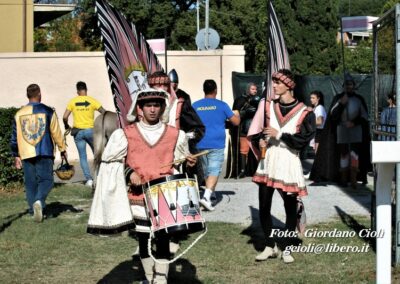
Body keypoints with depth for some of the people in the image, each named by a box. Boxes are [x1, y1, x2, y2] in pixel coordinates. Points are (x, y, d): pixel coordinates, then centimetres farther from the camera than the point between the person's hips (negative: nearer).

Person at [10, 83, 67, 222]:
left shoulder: (19, 114, 7)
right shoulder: (48, 111, -2)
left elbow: (15, 137, 9)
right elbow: (56, 133, -2)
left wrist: (16, 155, 15)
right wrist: (62, 150, 6)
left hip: (26, 154, 3)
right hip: (44, 153, -3)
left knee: (30, 182, 9)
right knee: (46, 179, 0)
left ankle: (34, 209, 7)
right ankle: (39, 201, -25)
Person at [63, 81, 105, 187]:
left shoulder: (72, 102, -1)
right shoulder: (92, 101, -5)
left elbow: (65, 117, -4)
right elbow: (104, 113, -9)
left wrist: (66, 126, 14)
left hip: (78, 132, 1)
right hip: (90, 130, -1)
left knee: (83, 157, 6)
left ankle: (89, 179, -3)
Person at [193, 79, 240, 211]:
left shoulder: (195, 105, 5)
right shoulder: (221, 105, -3)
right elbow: (236, 121, 2)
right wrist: (237, 114, 24)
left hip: (201, 144, 4)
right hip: (216, 145, -4)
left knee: (207, 170, 20)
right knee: (214, 171, -7)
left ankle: (210, 193, 32)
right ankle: (206, 196, -24)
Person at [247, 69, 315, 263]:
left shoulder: (304, 112, -4)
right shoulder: (268, 106, 8)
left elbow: (304, 139, -11)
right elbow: (257, 131, 16)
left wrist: (279, 134, -16)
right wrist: (260, 141, -5)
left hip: (289, 162, -3)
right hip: (268, 160, 3)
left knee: (291, 208, 2)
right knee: (264, 206, 1)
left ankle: (285, 248, 14)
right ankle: (270, 246, 14)